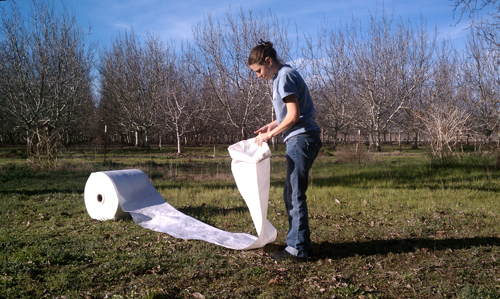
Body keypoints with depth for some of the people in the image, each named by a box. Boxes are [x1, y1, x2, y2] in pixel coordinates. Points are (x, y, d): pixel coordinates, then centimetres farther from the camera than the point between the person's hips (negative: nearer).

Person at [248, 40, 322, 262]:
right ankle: (302, 243, 20)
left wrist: (270, 134, -10)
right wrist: (271, 126, 14)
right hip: (302, 140, 10)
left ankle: (297, 249, 1)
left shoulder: (285, 77, -11)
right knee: (291, 194, 13)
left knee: (295, 195, -6)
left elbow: (294, 115, -18)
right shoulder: (282, 76, 20)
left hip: (301, 139, -10)